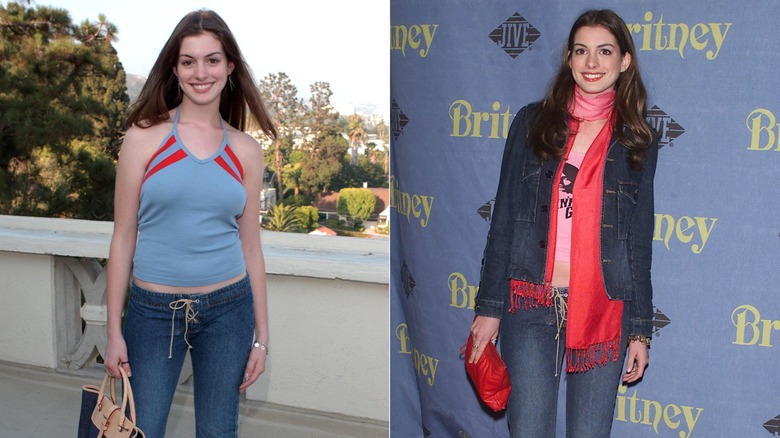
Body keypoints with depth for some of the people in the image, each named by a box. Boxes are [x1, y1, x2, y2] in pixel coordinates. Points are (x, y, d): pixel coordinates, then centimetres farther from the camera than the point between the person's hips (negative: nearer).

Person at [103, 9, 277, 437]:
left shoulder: (245, 150, 3)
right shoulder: (144, 136, -4)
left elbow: (250, 247, 7)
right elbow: (123, 238, -2)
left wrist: (261, 335, 6)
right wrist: (114, 331, -3)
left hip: (227, 309, 2)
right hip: (152, 311, -2)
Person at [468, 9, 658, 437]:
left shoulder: (639, 141, 6)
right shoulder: (532, 122, 4)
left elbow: (639, 241, 7)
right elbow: (503, 220, 3)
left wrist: (640, 331, 5)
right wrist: (489, 307, -1)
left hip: (602, 310, 1)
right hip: (529, 305, 0)